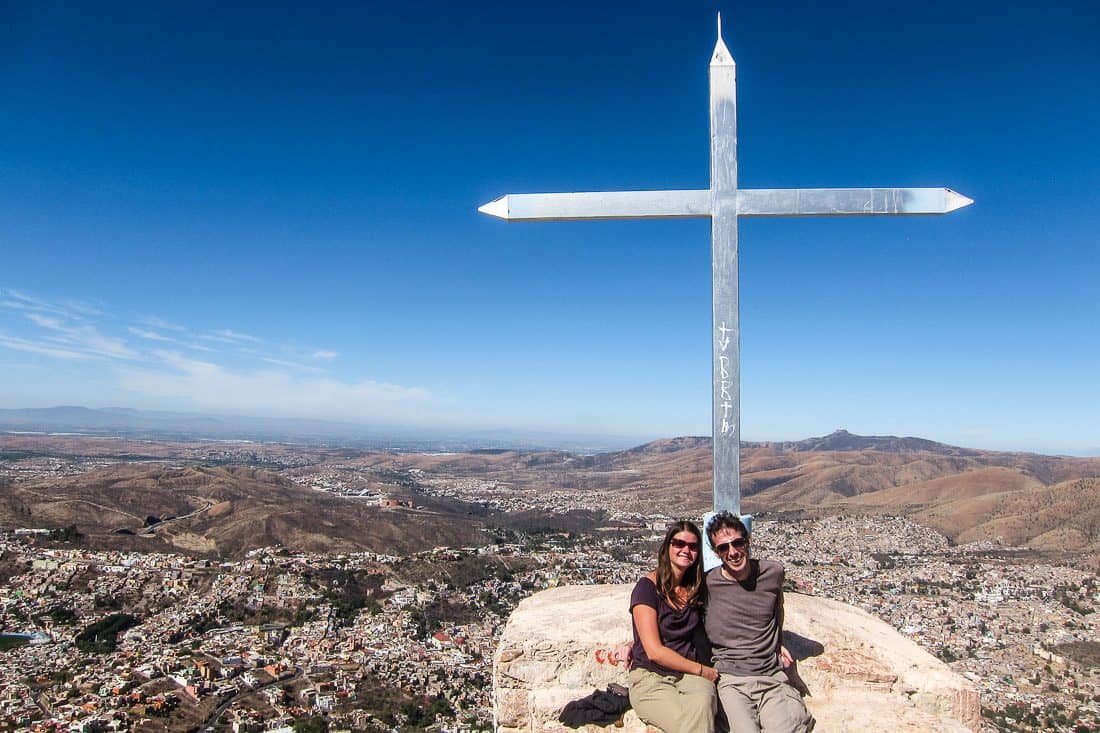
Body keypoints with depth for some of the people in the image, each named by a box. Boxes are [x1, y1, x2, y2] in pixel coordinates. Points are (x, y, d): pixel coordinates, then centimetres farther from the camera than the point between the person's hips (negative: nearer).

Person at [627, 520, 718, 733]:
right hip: (650, 676, -4)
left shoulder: (696, 588, 10)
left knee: (702, 703, -33)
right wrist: (702, 670, -4)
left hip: (691, 674, 4)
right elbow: (655, 651, -10)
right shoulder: (648, 586, -6)